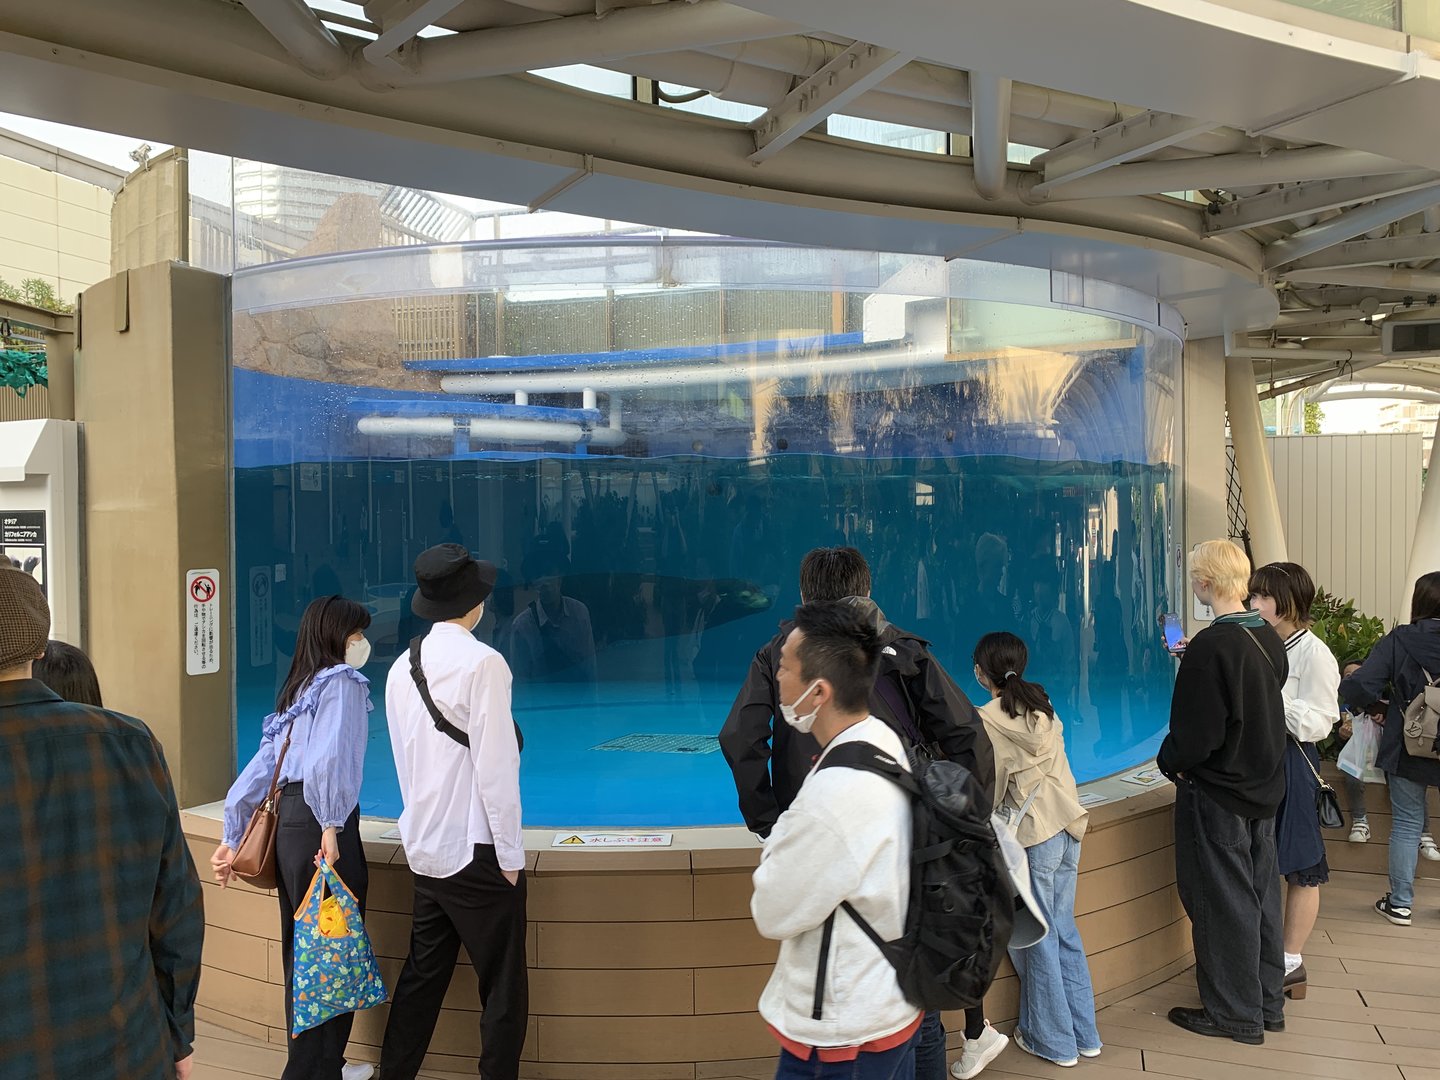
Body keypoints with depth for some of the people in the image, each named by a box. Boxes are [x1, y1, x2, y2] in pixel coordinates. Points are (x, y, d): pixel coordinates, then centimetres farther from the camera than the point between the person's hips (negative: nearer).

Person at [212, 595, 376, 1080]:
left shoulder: (297, 690, 20)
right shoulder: (343, 681, -5)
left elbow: (259, 769, 18)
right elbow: (331, 756, -22)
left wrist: (232, 839, 20)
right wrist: (331, 826, -21)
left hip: (287, 822, 9)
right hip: (318, 822, -9)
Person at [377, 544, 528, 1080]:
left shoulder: (402, 668, 6)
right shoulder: (482, 662, -15)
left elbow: (405, 762, 13)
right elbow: (495, 767, -18)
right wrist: (511, 855, -10)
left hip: (425, 850, 7)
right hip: (476, 850, -7)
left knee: (422, 976, 18)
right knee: (503, 989, 4)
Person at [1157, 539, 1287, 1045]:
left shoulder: (1210, 647, -24)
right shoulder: (1269, 639, 1)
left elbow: (1196, 734, -24)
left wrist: (1168, 761, -4)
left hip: (1216, 794, -8)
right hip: (1264, 791, 8)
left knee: (1221, 903, 5)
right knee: (1260, 897, 18)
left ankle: (1235, 1014, 17)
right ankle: (1268, 1004, 31)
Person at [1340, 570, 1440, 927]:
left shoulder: (1398, 640, -13)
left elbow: (1356, 688, -20)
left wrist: (1377, 707, -1)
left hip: (1406, 748, -1)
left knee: (1406, 824, 11)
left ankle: (1400, 903, 17)